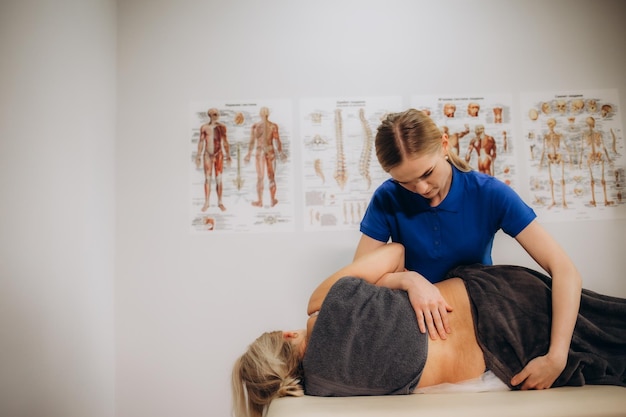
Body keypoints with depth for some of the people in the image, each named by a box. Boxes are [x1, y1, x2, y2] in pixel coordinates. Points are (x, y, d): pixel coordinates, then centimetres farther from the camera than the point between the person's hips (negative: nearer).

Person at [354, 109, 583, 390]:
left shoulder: (490, 194, -17)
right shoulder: (387, 200, -13)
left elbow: (565, 271, -20)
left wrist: (556, 358, -31)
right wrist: (410, 279, -34)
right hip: (415, 322, 0)